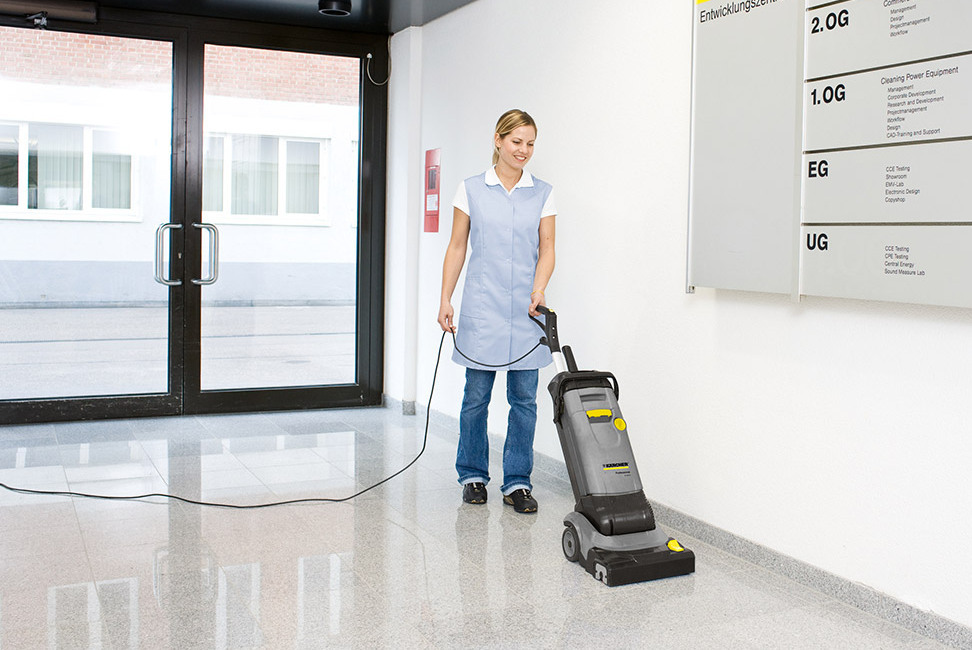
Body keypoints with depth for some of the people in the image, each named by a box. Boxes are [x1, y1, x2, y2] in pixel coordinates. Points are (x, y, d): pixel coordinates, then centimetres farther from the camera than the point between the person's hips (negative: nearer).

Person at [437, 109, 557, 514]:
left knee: (524, 397, 3)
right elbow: (456, 247, 4)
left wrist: (539, 288, -15)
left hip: (526, 308, 2)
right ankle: (473, 476, 20)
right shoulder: (471, 190, 3)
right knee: (476, 395, 3)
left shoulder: (542, 193, 7)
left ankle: (517, 483, 13)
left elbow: (547, 249, 3)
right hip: (483, 304, -1)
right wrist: (445, 300, -1)